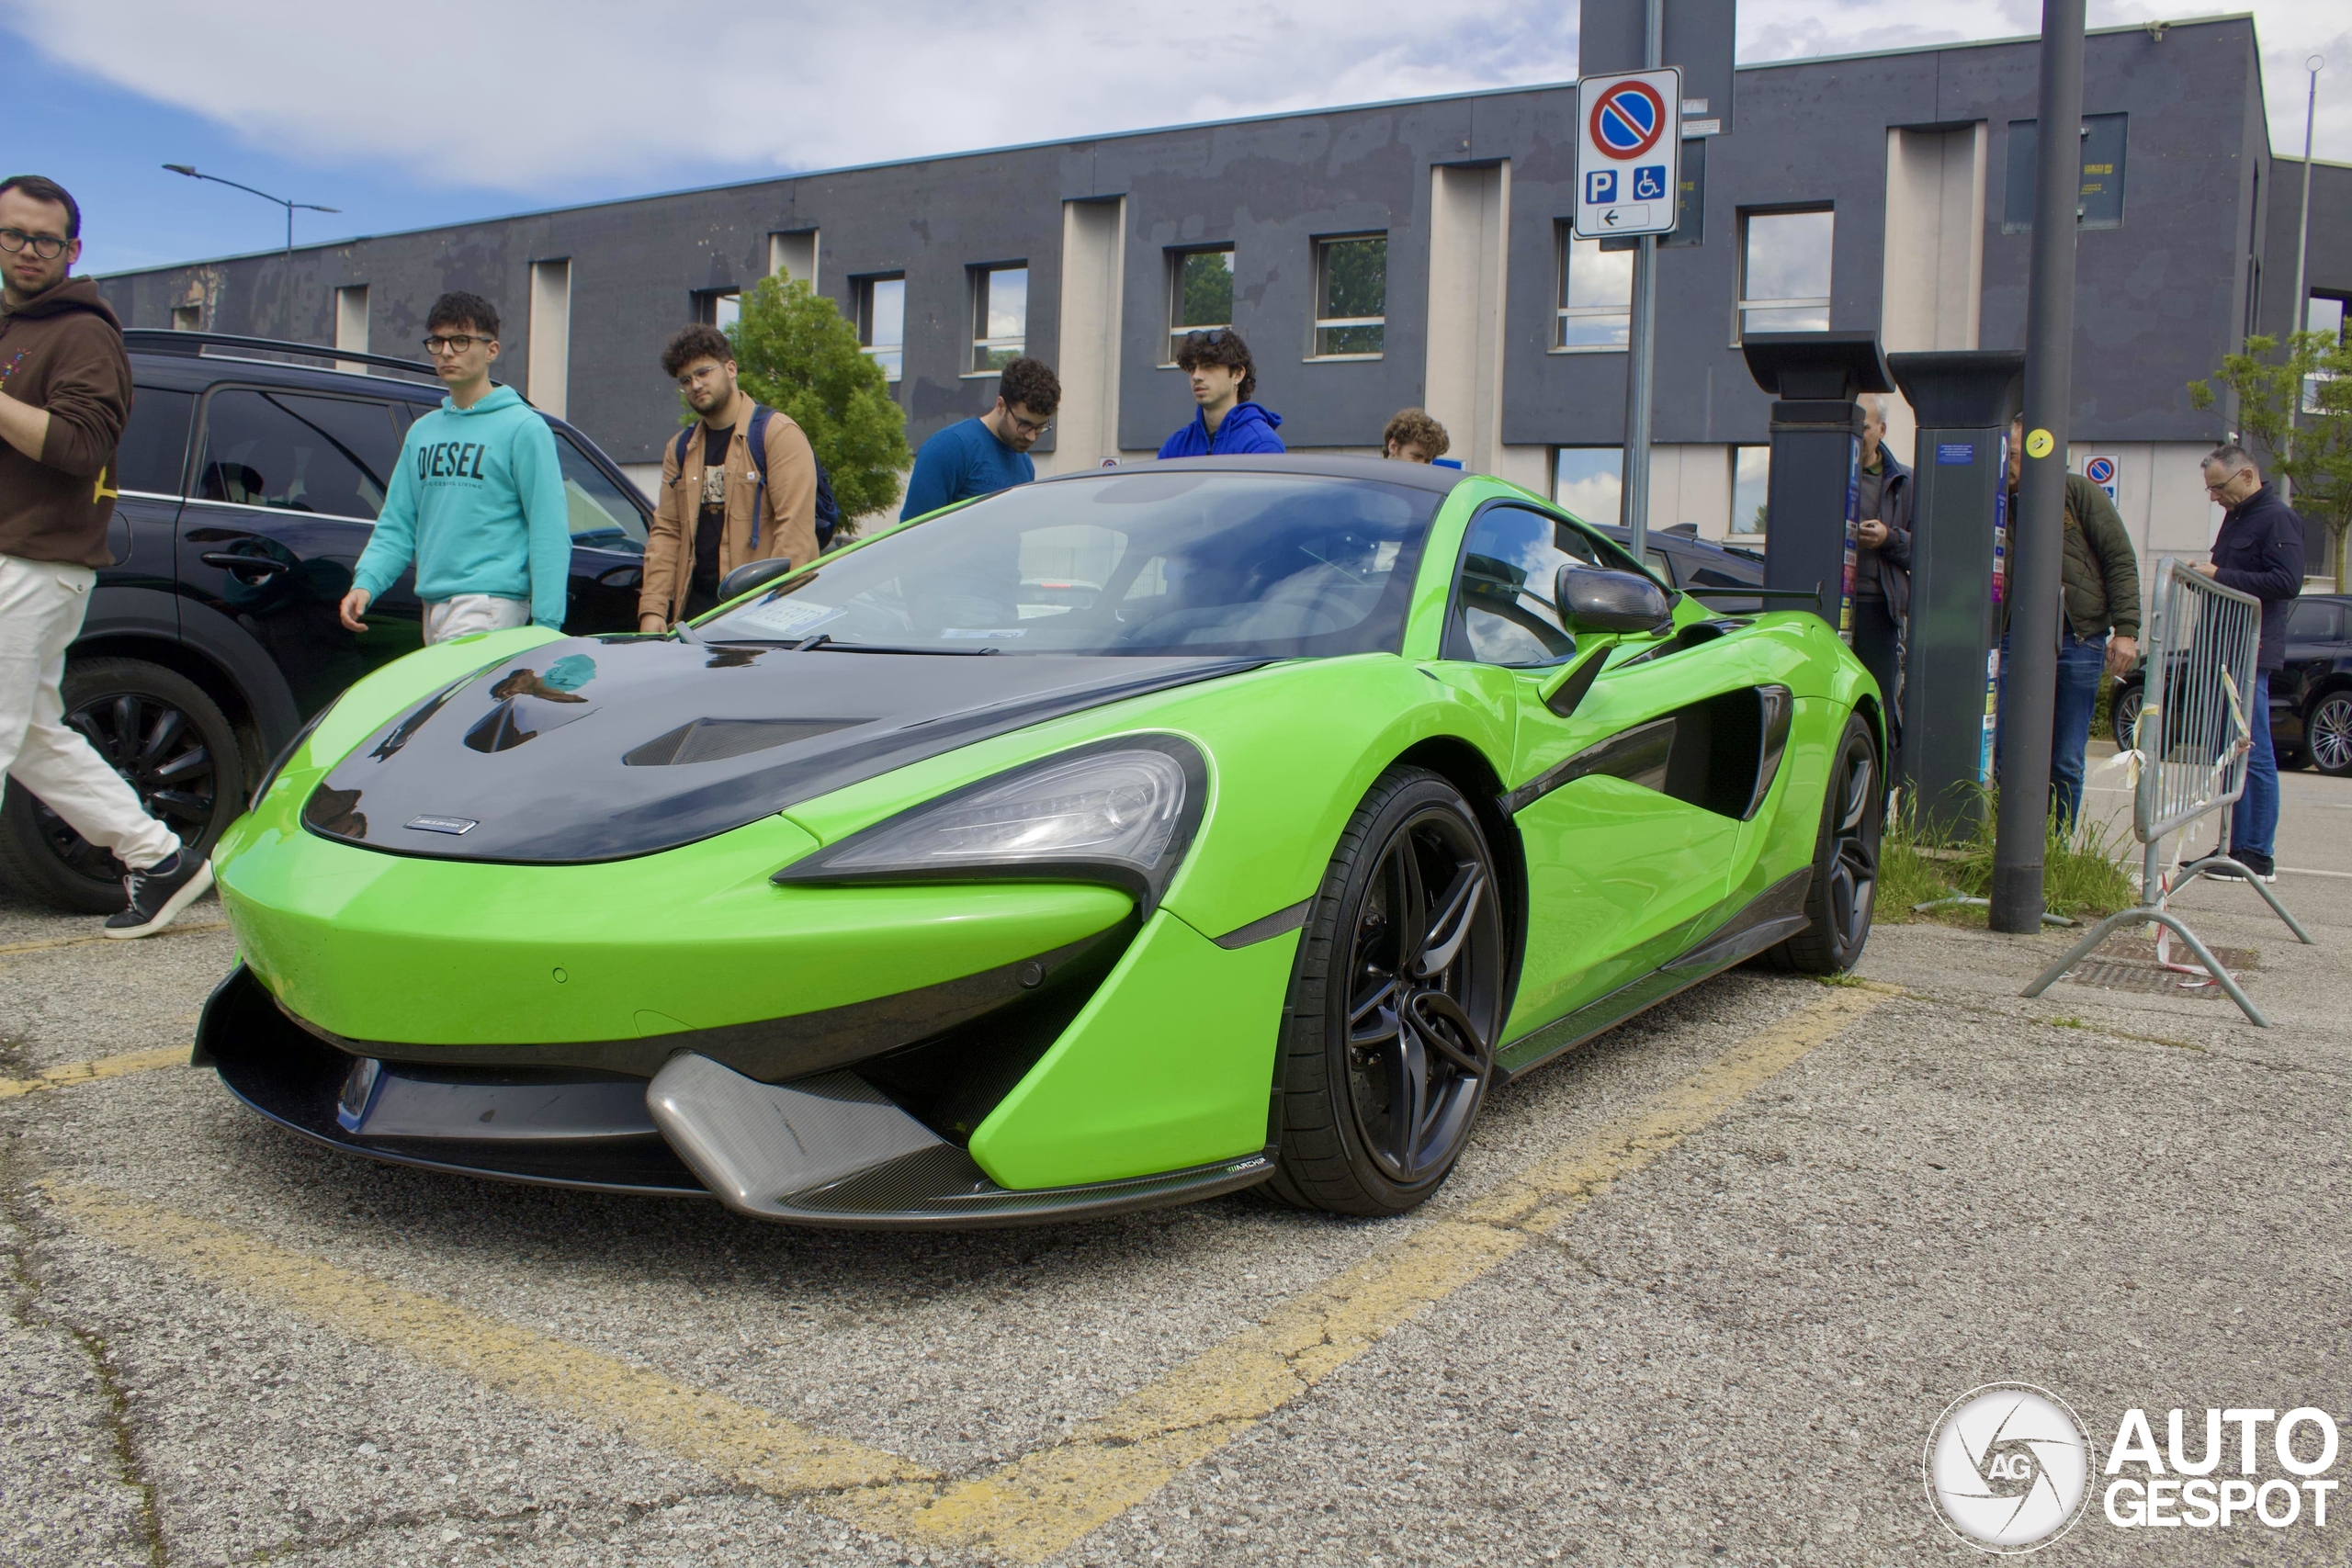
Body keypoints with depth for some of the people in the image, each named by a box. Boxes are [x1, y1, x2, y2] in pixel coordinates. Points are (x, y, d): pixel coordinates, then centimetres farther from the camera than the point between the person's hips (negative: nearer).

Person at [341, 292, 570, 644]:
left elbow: (550, 532, -10)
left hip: (489, 604, -7)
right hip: (433, 605, 7)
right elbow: (396, 526, 17)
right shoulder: (421, 432, 18)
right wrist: (366, 582, -1)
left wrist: (546, 625, -16)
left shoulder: (523, 427, -4)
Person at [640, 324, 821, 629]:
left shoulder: (778, 434, -3)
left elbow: (796, 527, -12)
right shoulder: (680, 449, 18)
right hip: (694, 606, 6)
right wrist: (652, 607, 1)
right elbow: (665, 532, 14)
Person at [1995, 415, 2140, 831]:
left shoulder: (2079, 493, 2)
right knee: (2008, 759, -3)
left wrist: (2125, 630, -9)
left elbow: (2120, 562, -1)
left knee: (2066, 763, 4)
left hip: (2078, 643, -2)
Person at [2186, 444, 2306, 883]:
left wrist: (2219, 576, -19)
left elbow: (2287, 582, -19)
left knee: (2253, 756, -8)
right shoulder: (2236, 517, 20)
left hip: (2250, 655, -9)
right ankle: (2236, 848, 14)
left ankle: (2259, 856, -5)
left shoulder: (2278, 518, -8)